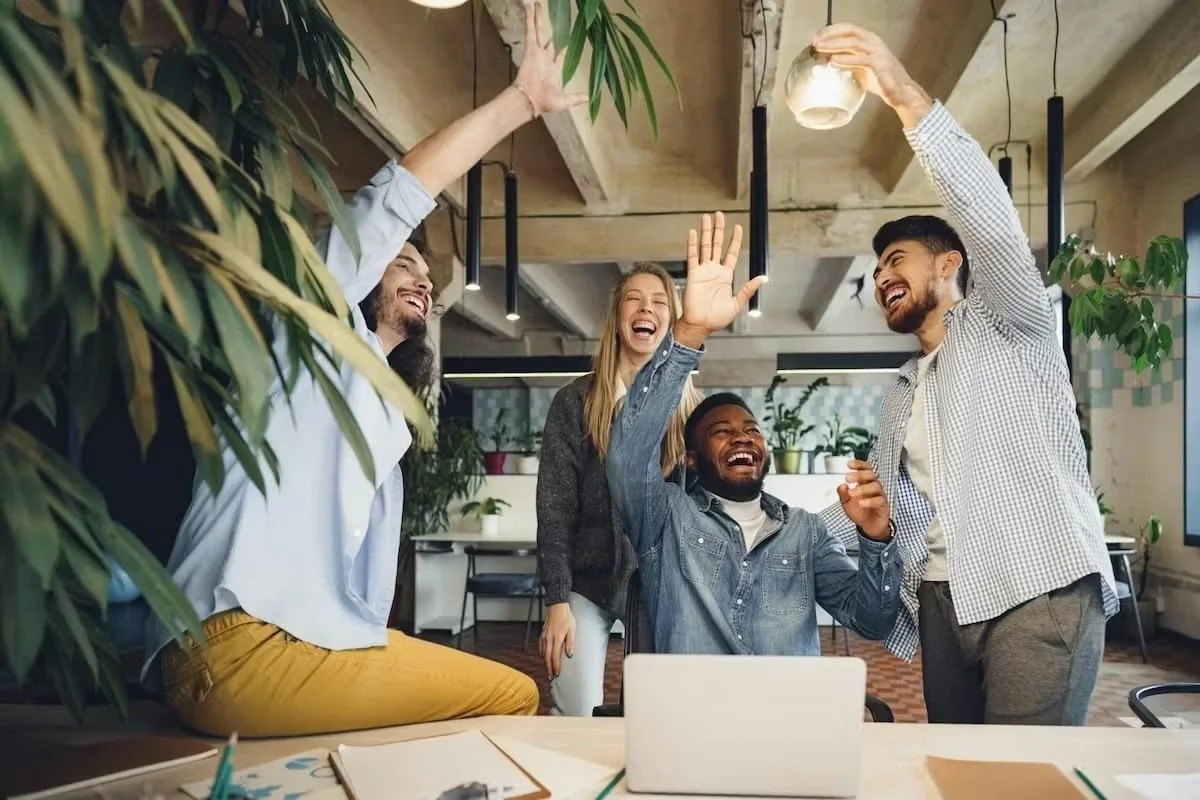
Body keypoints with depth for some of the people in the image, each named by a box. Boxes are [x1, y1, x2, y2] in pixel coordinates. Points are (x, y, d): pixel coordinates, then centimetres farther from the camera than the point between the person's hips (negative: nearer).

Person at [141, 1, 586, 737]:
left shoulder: (386, 428, 28)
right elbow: (389, 205, -9)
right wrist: (518, 103, -8)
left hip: (322, 640, 9)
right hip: (237, 647, -9)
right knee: (514, 697, -12)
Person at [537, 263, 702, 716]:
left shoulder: (691, 407, 3)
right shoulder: (576, 401, -3)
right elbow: (554, 507, -5)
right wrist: (557, 600, -12)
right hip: (588, 579, -1)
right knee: (577, 721, -6)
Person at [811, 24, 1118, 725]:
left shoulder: (1006, 324, 7)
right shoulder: (905, 393, 27)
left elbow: (990, 217, -12)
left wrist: (910, 100, -22)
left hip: (1041, 590, -6)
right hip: (944, 601, 6)